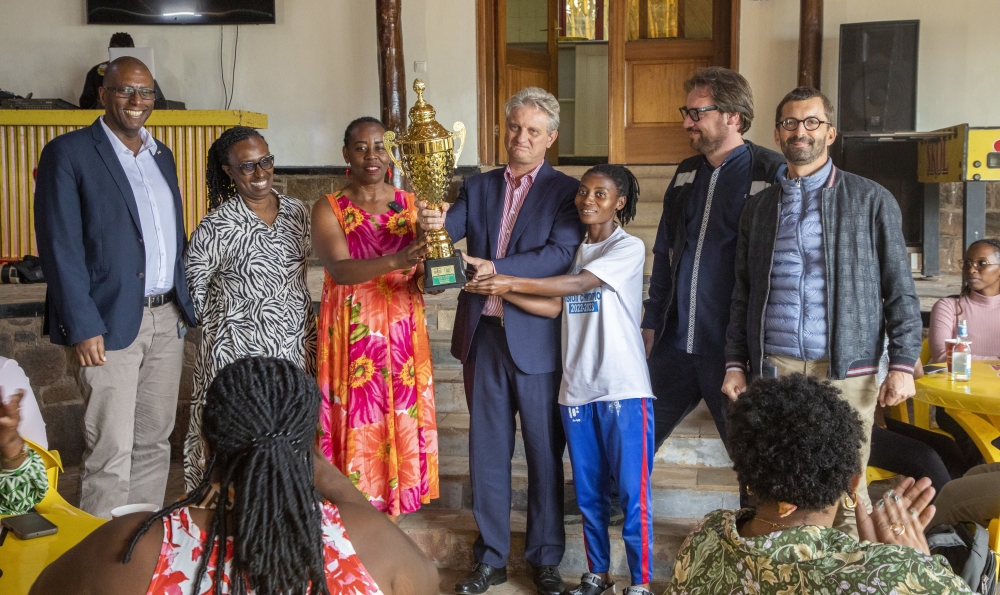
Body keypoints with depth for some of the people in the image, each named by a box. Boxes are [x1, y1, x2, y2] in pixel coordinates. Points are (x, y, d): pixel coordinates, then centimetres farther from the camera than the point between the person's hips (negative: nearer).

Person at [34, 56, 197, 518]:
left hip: (167, 319, 6)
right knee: (111, 451, -4)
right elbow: (60, 247, -10)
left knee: (155, 441, 13)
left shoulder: (161, 155, 15)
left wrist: (183, 307, 12)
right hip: (110, 323, -6)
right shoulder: (69, 153, -5)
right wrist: (83, 327, -16)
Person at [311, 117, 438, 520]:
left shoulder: (410, 205, 7)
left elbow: (426, 271, 3)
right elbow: (339, 269, -18)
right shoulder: (328, 209, -1)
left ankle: (390, 521, 16)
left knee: (399, 421, 4)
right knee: (355, 425, 0)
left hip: (402, 335, 2)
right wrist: (396, 261, -33)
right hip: (351, 335, -2)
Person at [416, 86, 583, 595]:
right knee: (487, 449, 10)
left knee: (544, 450, 6)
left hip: (537, 338, -3)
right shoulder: (477, 187, 12)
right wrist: (433, 222, -27)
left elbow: (562, 253, -15)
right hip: (483, 336, 4)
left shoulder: (564, 191, -1)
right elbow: (450, 228, -4)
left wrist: (496, 268, -24)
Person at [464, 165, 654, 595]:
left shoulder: (629, 248, -4)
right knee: (588, 491, 12)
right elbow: (555, 306, 4)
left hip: (623, 390, -6)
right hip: (577, 390, 6)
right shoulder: (572, 250, 15)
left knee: (633, 491, -2)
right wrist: (498, 290, -8)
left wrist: (512, 281, -23)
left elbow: (579, 284, -19)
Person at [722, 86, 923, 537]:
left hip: (845, 369, -2)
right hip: (773, 367, 3)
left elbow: (899, 291, 2)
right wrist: (735, 363, 9)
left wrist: (902, 364, -5)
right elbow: (742, 295, 16)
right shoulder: (758, 208, 14)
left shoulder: (871, 201, 4)